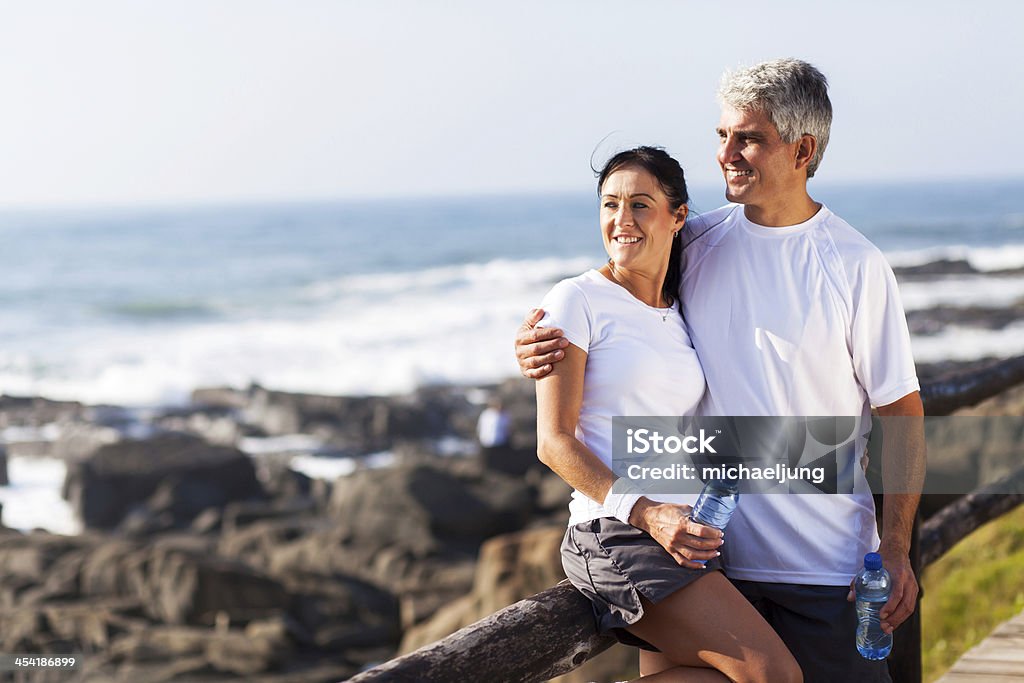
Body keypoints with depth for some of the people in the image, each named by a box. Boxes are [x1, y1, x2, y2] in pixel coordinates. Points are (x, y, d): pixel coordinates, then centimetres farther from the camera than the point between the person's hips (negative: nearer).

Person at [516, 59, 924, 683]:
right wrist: (540, 341, -5)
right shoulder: (697, 244, 4)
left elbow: (901, 415, -4)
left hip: (824, 565, -3)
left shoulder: (856, 266, -6)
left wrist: (896, 552, -11)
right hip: (711, 551, 4)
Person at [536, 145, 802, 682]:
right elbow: (554, 442, -9)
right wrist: (647, 513, -19)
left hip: (684, 537, 7)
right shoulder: (579, 301, -3)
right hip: (616, 535, -7)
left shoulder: (683, 316, 17)